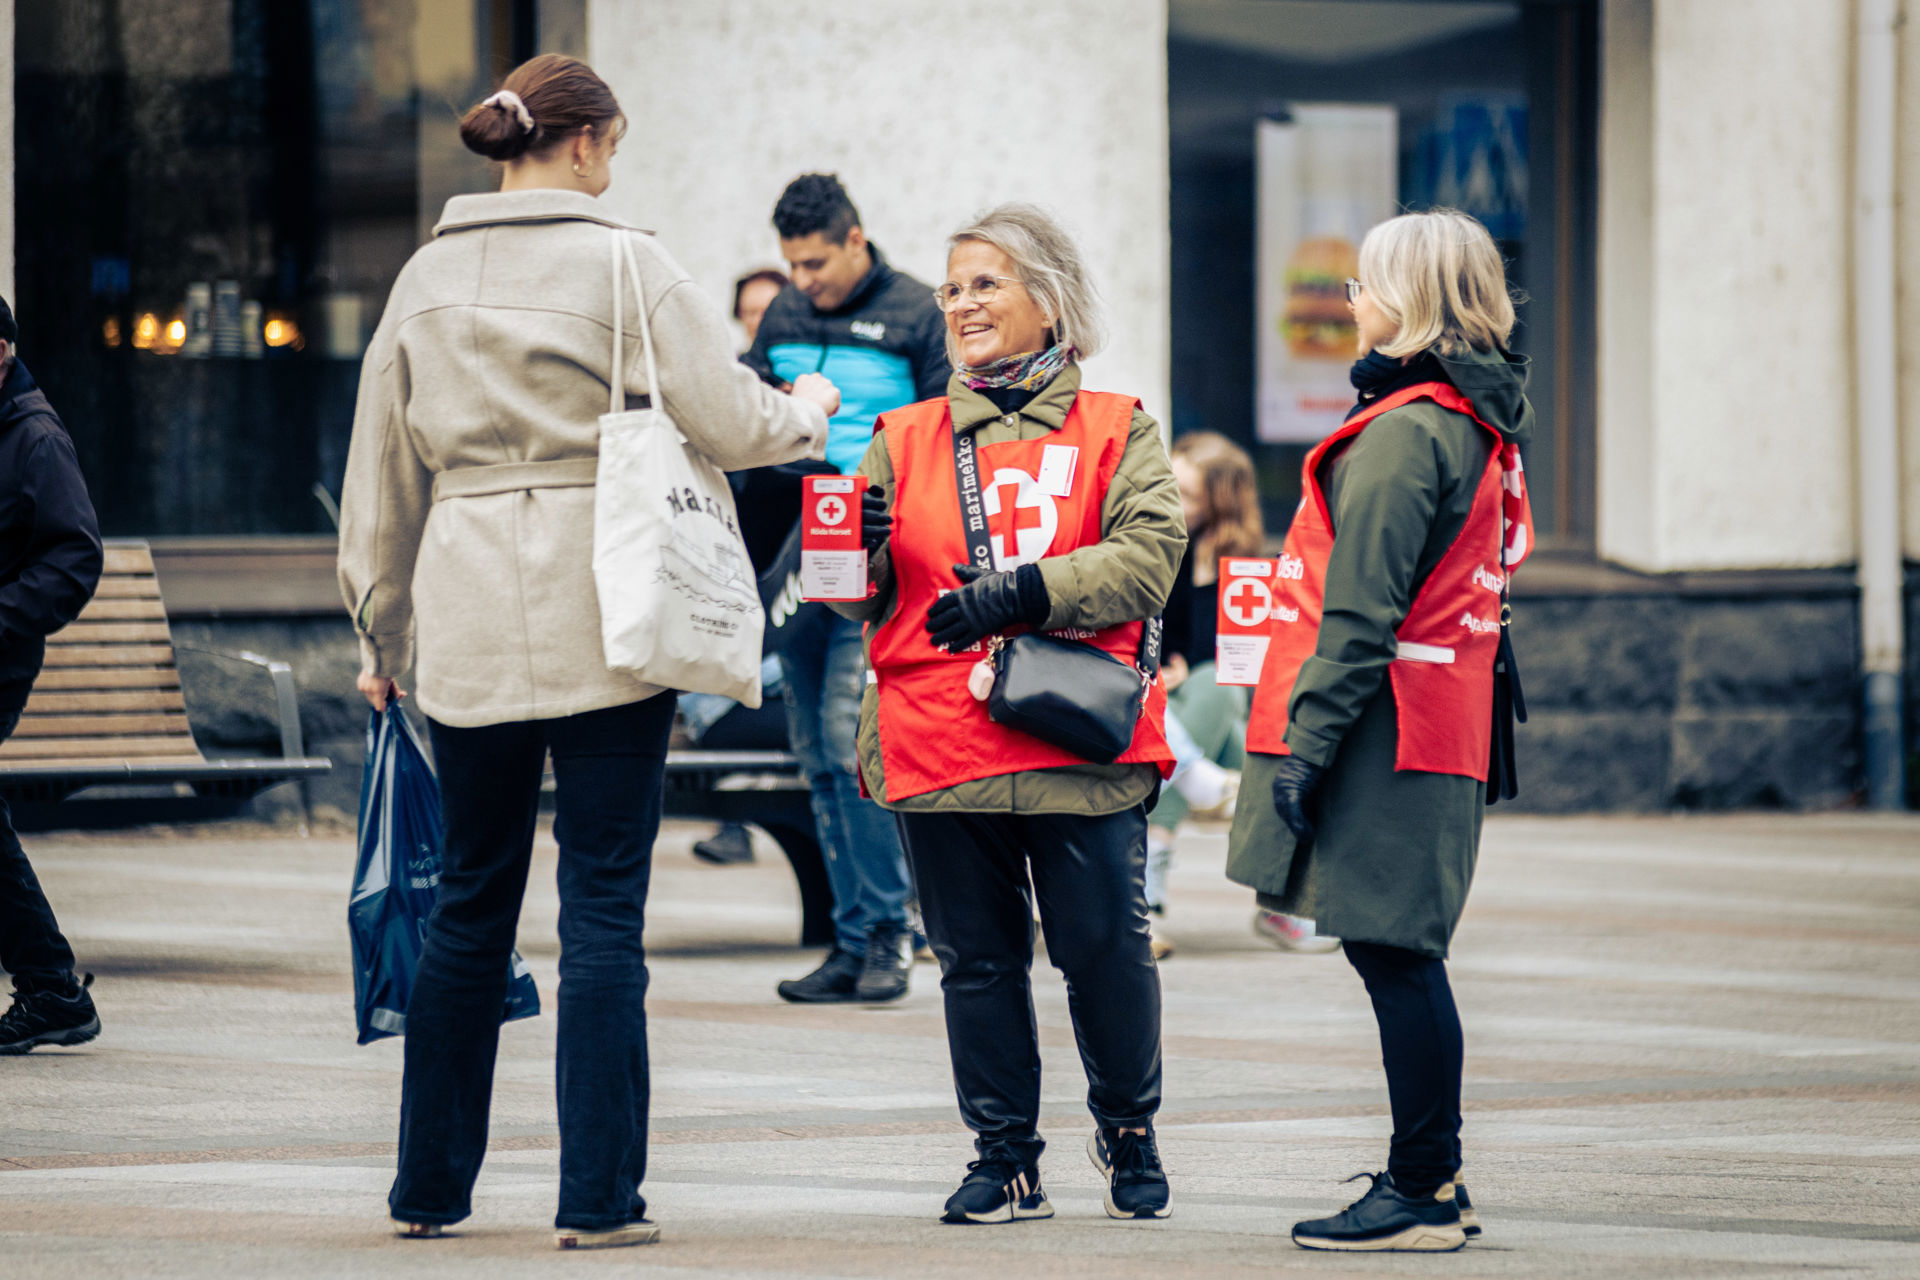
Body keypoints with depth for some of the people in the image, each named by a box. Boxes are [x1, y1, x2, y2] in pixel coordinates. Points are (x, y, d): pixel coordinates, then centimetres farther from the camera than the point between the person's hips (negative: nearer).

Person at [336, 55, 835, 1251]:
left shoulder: (428, 278, 9)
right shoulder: (626, 266, -5)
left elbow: (383, 470, 14)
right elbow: (728, 421, -8)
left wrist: (383, 629, 23)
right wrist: (809, 412, 15)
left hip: (470, 626, 4)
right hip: (604, 624, -4)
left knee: (471, 903, 14)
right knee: (604, 906, 0)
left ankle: (432, 1185, 18)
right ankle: (599, 1196, -2)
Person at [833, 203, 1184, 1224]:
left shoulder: (1115, 431, 6)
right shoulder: (906, 441, 14)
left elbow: (1147, 557, -7)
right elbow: (868, 597, 11)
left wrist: (1024, 590, -18)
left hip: (1080, 746, -2)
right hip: (942, 747, 3)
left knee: (1105, 948, -1)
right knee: (976, 959, 5)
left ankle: (1128, 1132, 19)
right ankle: (1004, 1158, 15)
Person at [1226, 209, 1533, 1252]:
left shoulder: (1403, 432, -15)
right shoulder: (1481, 423, 15)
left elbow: (1360, 618, -19)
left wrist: (1303, 747, -17)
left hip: (1385, 735, -10)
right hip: (1445, 726, 10)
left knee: (1393, 957, -6)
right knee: (1403, 958, 14)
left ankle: (1421, 1194, -4)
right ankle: (1430, 1178, 19)